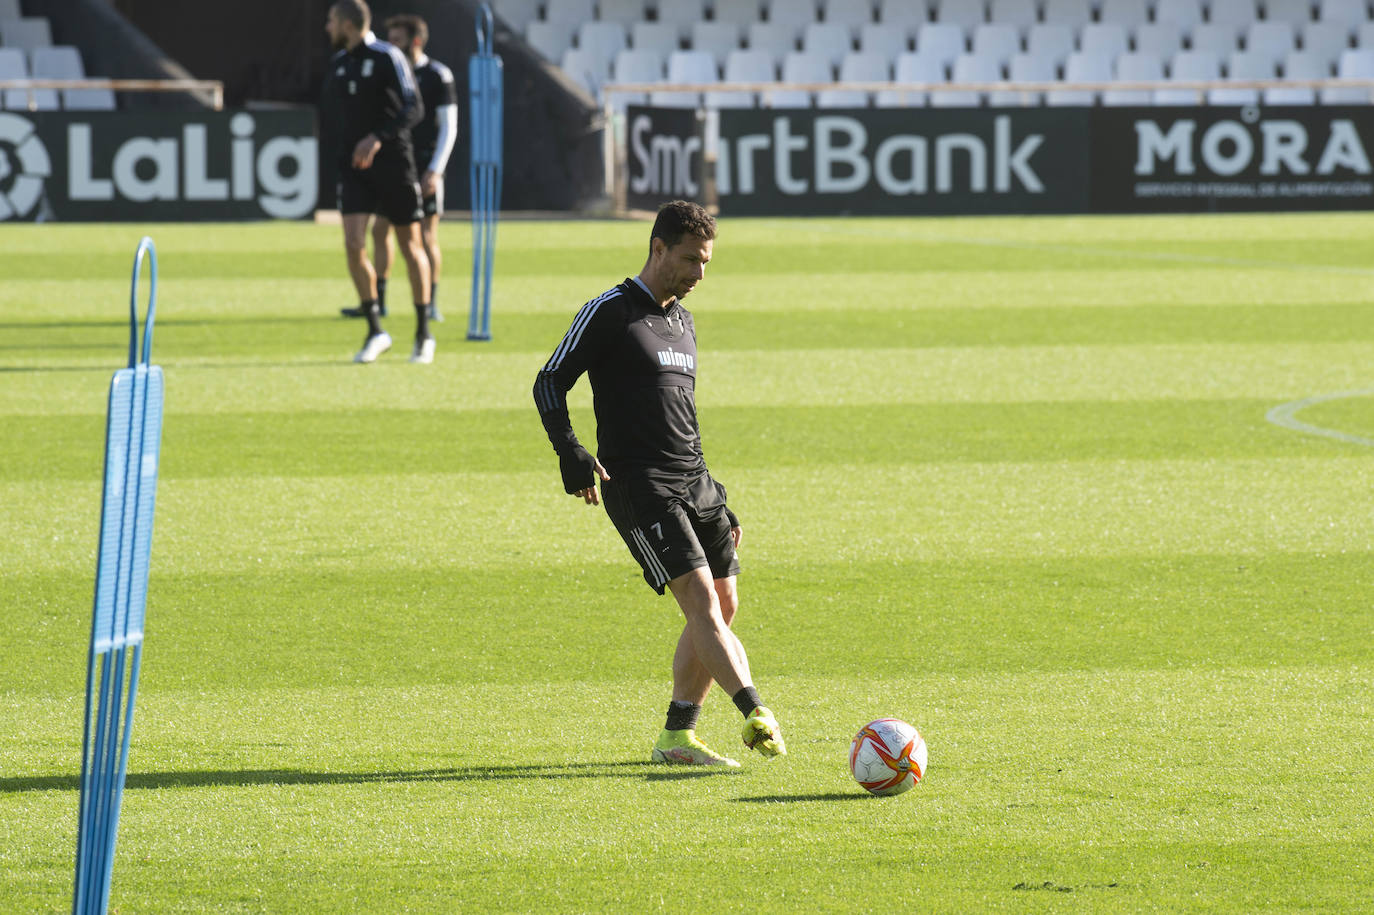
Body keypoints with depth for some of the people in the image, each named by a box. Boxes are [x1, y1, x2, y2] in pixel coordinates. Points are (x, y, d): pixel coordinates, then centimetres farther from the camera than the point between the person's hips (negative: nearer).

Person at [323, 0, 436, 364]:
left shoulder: (388, 58, -10)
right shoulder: (338, 63, 10)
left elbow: (413, 108, -17)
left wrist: (378, 137, -29)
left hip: (392, 163, -5)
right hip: (353, 167, 5)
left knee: (410, 247, 4)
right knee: (353, 244, -12)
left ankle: (423, 333, 17)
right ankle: (375, 332, -5)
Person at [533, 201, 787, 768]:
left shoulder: (684, 324, 19)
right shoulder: (610, 313, -4)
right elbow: (550, 384, -5)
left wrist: (718, 508, 27)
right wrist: (572, 455, -19)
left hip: (694, 482, 8)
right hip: (640, 485, -8)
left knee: (722, 608, 6)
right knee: (701, 599, -19)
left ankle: (676, 737, 15)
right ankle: (757, 715, -31)